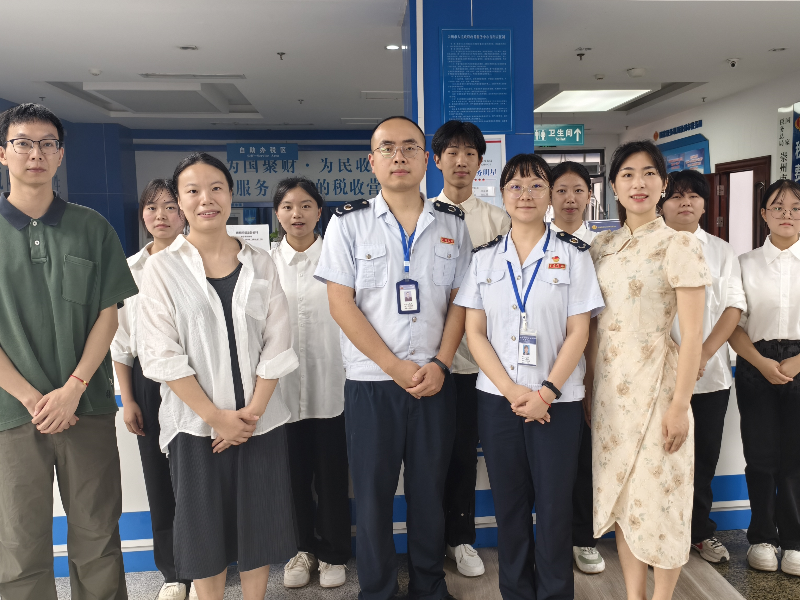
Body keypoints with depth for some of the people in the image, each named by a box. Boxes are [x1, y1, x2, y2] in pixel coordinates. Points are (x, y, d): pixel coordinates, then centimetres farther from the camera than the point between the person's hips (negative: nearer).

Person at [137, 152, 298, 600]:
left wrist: (252, 411, -9)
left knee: (259, 521, 11)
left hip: (260, 418, 2)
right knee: (206, 528, 10)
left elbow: (277, 344, 0)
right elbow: (162, 354, -8)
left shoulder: (260, 263, 4)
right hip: (197, 423, -1)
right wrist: (216, 416, -12)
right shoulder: (163, 267, -2)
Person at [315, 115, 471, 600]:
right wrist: (395, 366, -11)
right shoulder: (349, 222, 0)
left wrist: (440, 364, -8)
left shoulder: (452, 223, 7)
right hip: (371, 382, -1)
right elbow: (341, 303, -6)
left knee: (430, 491, 12)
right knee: (372, 494, 7)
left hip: (434, 381, 2)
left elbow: (460, 300, 6)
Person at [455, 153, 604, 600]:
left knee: (554, 507, 4)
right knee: (509, 504, 11)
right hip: (498, 399, 2)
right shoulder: (484, 258, 6)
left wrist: (546, 393, -14)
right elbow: (475, 332, 1)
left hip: (557, 400, -1)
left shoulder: (573, 254, 2)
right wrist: (511, 390, -10)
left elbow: (579, 332, -4)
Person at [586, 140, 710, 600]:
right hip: (610, 381, 5)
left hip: (655, 380, -5)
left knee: (659, 495, 6)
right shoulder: (604, 245, 8)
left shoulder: (679, 244, -8)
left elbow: (693, 332, -11)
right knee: (621, 493, 13)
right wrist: (588, 381, 7)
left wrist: (680, 404, -15)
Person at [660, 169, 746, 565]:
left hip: (712, 371, 3)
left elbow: (734, 306, 2)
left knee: (705, 454, 10)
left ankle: (701, 530, 27)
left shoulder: (721, 251, 10)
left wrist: (704, 353, -12)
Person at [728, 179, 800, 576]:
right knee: (760, 454, 3)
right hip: (756, 368, 0)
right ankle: (762, 537, 19)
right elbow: (733, 324, 1)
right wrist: (762, 363, -11)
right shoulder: (746, 264, 5)